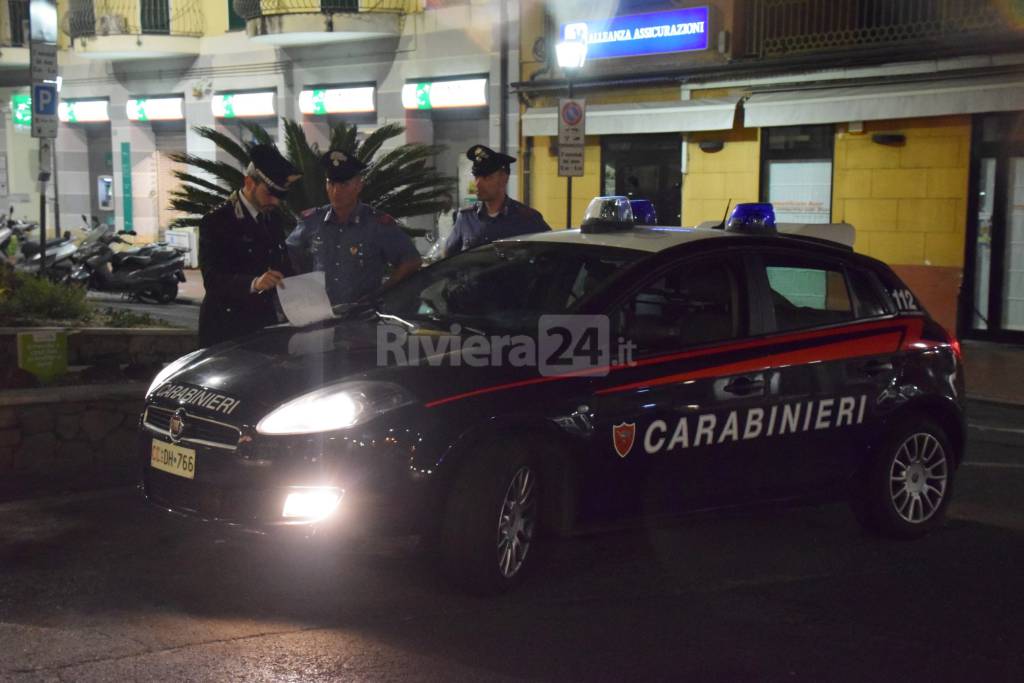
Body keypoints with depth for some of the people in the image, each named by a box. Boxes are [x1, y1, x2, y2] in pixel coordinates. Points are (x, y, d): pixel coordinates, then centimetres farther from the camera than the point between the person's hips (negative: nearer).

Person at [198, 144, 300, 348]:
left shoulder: (274, 219, 9)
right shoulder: (216, 222, -11)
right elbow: (212, 279, -20)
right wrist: (254, 283, -37)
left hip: (265, 321, 6)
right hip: (226, 326, -6)